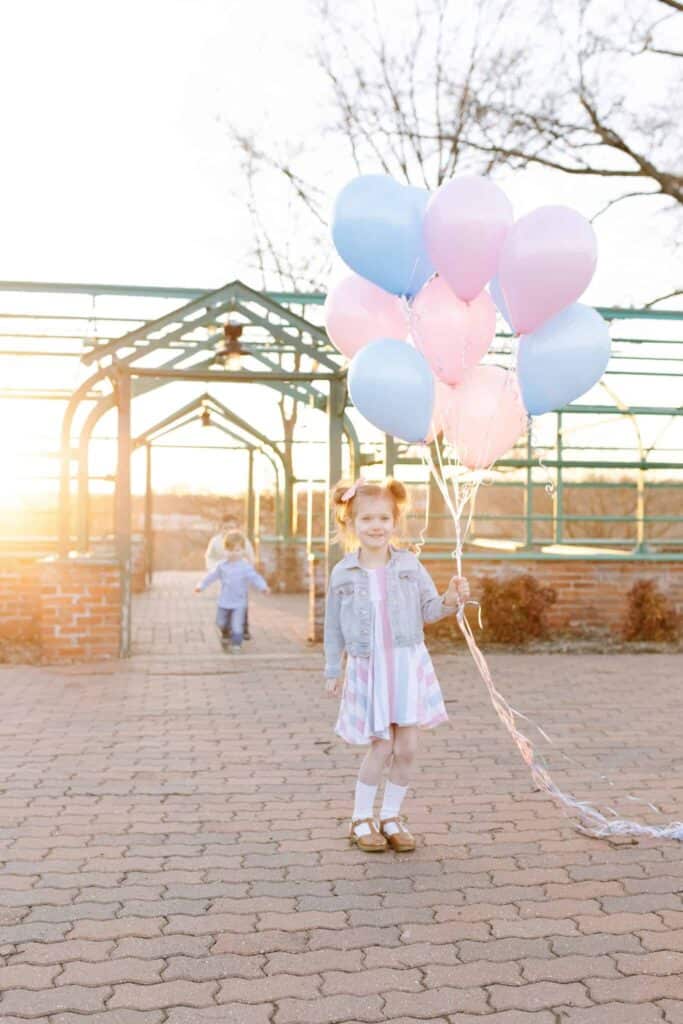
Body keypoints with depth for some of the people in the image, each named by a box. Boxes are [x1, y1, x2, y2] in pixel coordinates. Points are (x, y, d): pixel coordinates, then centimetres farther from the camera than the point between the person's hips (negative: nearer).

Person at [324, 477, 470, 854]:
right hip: (368, 668, -2)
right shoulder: (343, 574, -3)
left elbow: (427, 610, 4)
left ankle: (391, 817, 23)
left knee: (407, 748, 4)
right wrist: (332, 670, 8)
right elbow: (333, 627, 5)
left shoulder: (410, 565, 0)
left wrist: (449, 600, -16)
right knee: (382, 747, -3)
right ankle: (361, 819, 17)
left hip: (409, 663, 2)